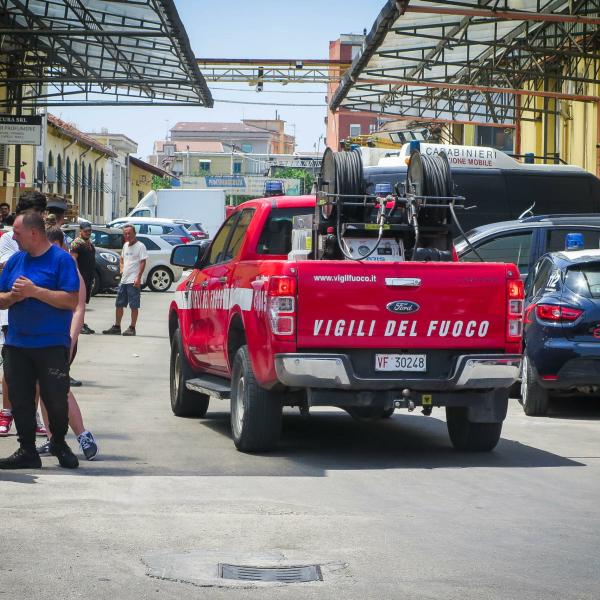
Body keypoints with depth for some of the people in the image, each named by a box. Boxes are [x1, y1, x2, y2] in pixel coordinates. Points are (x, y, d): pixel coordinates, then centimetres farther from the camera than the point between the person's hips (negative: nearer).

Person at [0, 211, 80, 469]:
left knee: (56, 399, -2)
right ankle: (27, 451, 15)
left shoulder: (61, 259, -6)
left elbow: (71, 301, -14)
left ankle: (59, 443, 21)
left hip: (51, 345, -5)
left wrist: (34, 291, -18)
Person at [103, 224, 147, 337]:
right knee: (119, 304, 11)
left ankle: (132, 328, 0)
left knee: (134, 305, -4)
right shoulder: (125, 245, 15)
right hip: (123, 280, 8)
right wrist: (122, 269, 13)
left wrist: (138, 277, -20)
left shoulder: (140, 246, -8)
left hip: (133, 281, -8)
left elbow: (143, 262, -13)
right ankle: (116, 327, 18)